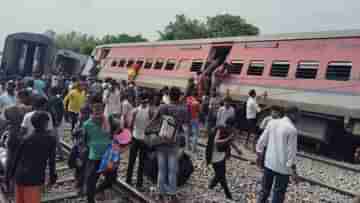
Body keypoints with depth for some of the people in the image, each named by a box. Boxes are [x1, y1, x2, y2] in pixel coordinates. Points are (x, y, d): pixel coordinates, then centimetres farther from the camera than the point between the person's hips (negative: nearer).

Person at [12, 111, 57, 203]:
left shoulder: (26, 138, 5)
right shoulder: (51, 139, -4)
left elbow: (17, 157, 7)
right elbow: (51, 160, -1)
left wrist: (14, 173, 17)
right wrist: (52, 176, 9)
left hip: (20, 176, 5)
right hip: (34, 178, -5)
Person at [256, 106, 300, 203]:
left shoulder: (272, 123, 0)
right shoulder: (292, 129, -17)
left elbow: (262, 140, 5)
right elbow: (291, 151, -17)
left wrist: (259, 155, 17)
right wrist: (293, 170, -10)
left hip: (269, 163, 5)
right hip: (283, 167, -5)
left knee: (265, 189, 20)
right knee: (279, 193, 11)